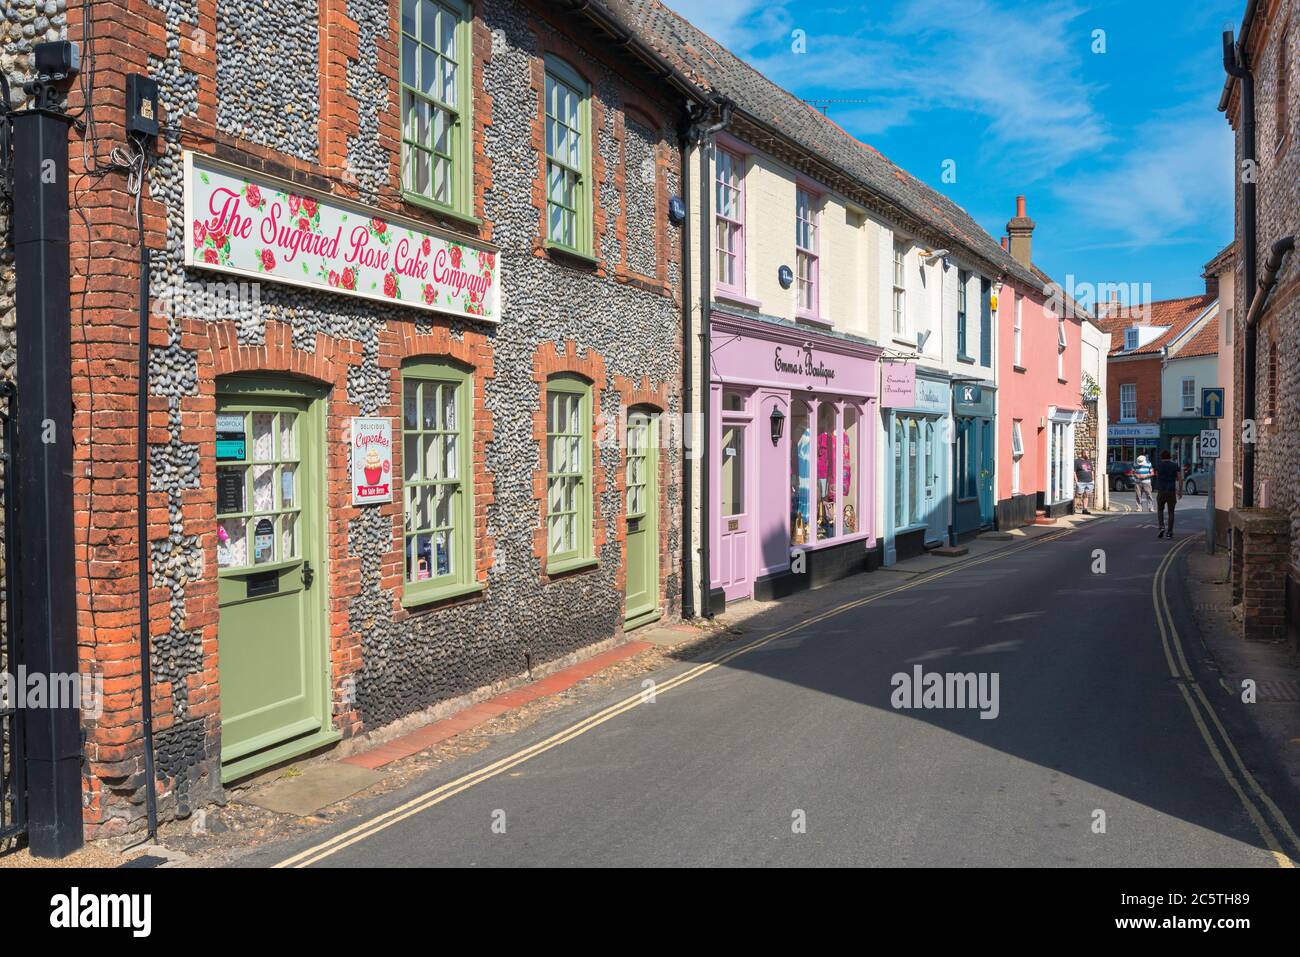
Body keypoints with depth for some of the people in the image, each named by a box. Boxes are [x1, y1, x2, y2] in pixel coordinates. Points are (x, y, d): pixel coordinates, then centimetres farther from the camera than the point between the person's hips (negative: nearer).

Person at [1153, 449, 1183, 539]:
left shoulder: (1158, 465, -1)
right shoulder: (1175, 465, 0)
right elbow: (1180, 479, -2)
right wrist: (1180, 491, 5)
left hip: (1161, 491, 0)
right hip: (1172, 491, 0)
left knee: (1160, 509, 17)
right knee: (1171, 512, 9)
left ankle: (1162, 527, -3)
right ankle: (1169, 532, 9)